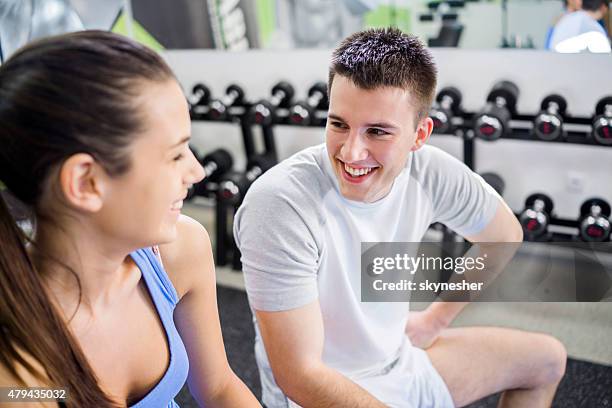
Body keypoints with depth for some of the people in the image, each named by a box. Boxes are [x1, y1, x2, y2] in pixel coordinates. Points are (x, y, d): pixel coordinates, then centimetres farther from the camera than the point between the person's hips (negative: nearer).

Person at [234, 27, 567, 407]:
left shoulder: (430, 172, -16)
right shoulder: (280, 204, -31)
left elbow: (505, 236, 5)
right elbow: (299, 374, -28)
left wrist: (437, 319, 6)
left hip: (402, 360, 6)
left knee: (548, 359, 17)